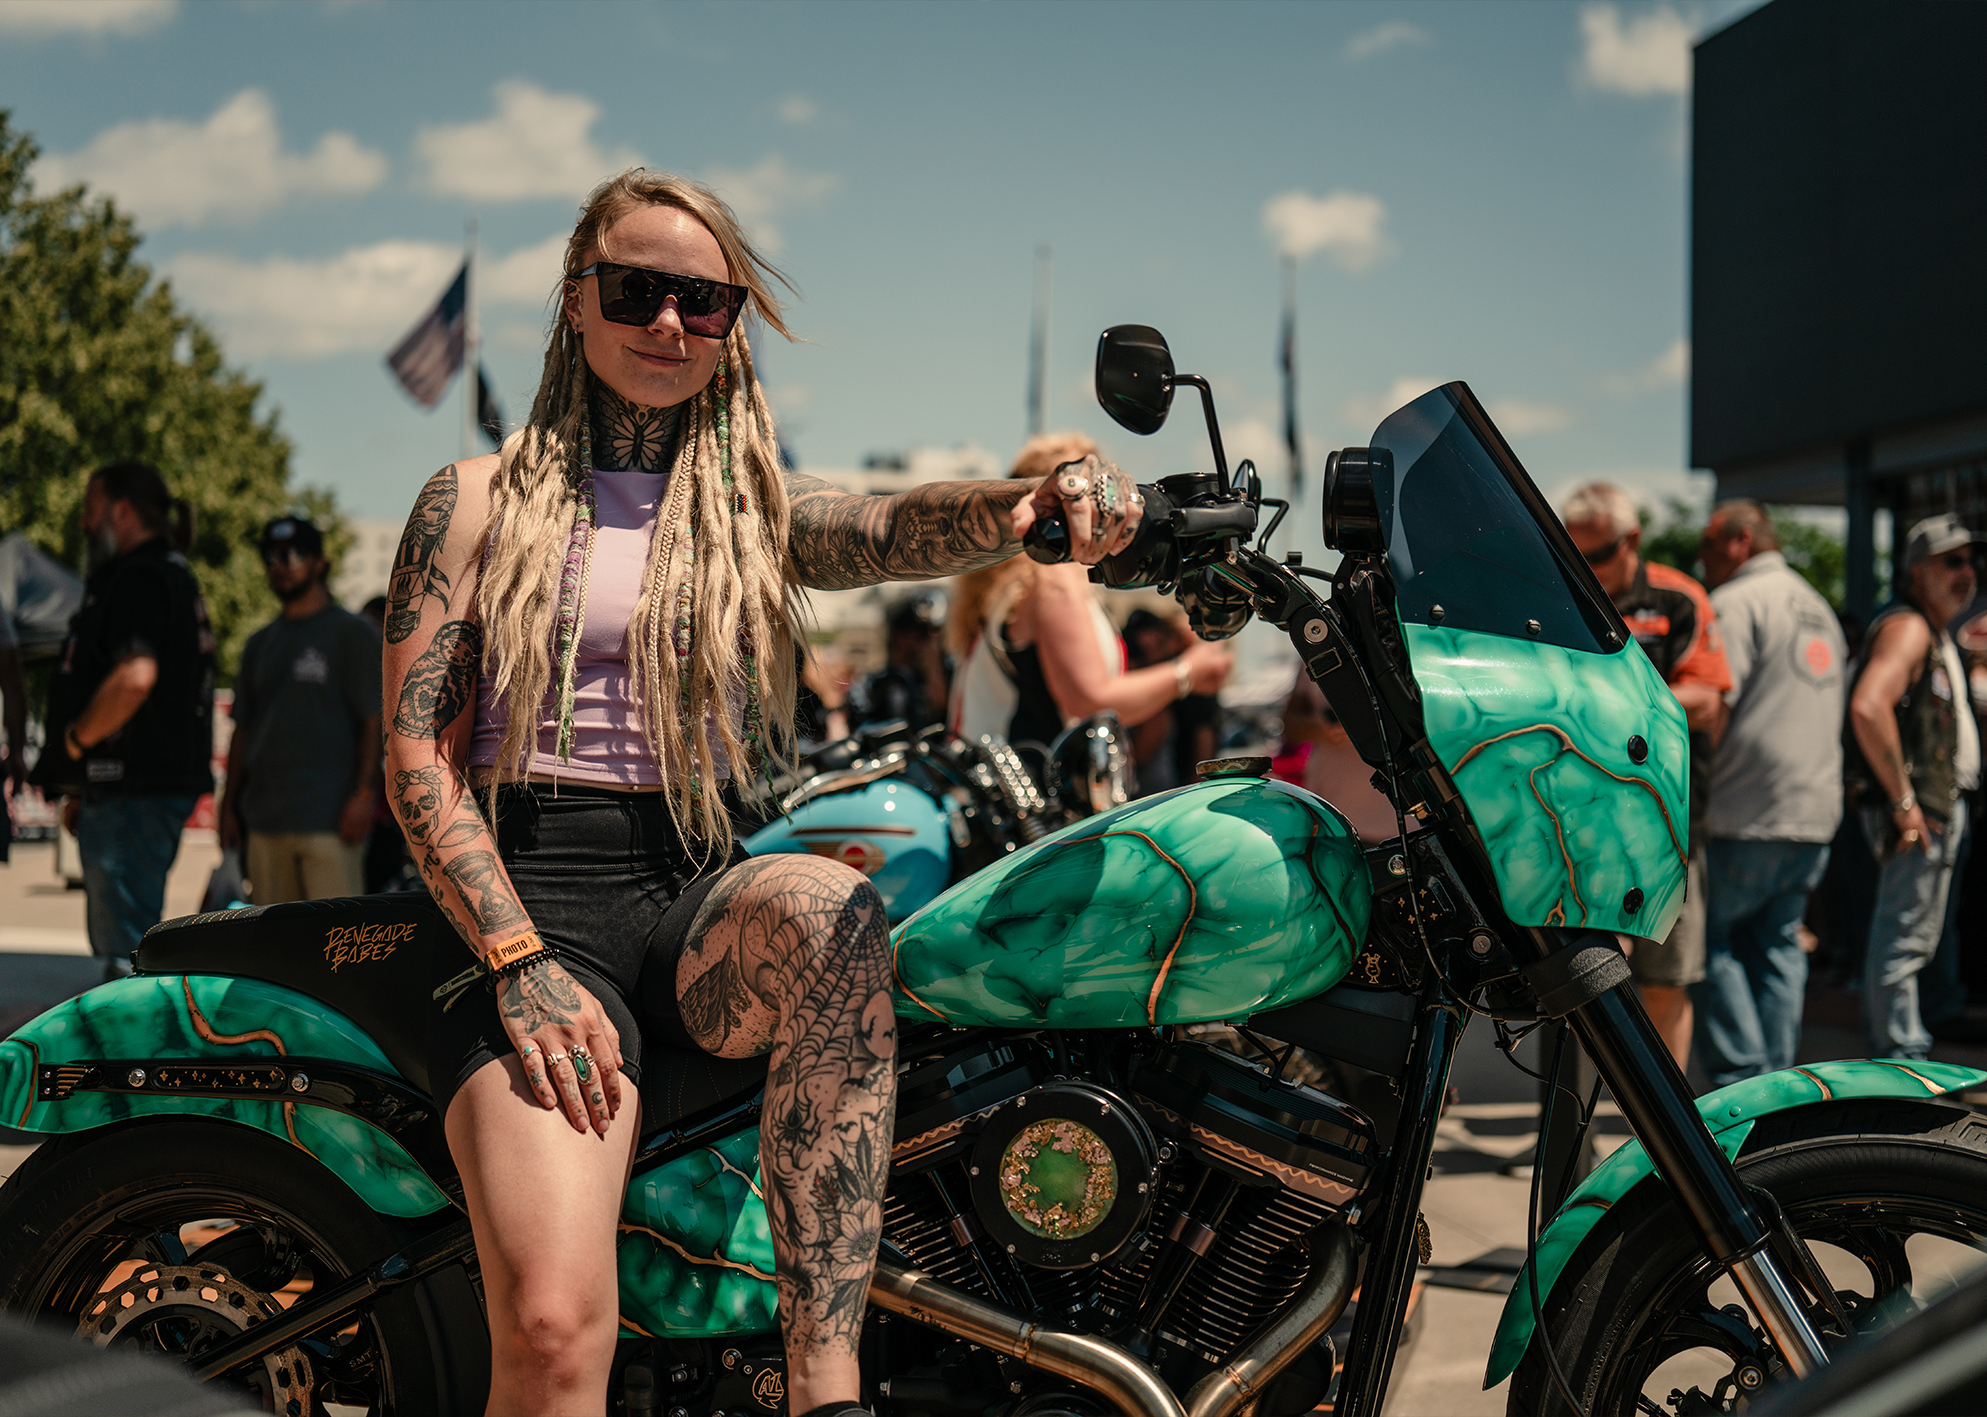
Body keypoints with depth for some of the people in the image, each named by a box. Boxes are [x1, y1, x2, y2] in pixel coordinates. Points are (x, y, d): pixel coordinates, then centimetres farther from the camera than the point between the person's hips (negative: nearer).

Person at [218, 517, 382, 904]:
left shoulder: (351, 633, 2)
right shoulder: (260, 644, 20)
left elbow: (374, 722, -3)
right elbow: (243, 729, 21)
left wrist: (363, 795, -13)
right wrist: (229, 804, 14)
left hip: (329, 819, -6)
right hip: (264, 821, 6)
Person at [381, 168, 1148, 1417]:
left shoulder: (758, 506, 18)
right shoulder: (480, 501, 12)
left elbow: (890, 531, -4)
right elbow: (418, 751, 3)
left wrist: (1032, 504, -29)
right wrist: (519, 960, -13)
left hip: (708, 897, 2)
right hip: (535, 886, -2)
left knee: (830, 908, -37)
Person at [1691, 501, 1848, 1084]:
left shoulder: (1737, 603, -8)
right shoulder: (1817, 605, 21)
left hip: (1750, 816, -8)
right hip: (1816, 812, 8)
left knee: (1707, 938, 0)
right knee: (1778, 943, 12)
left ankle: (1740, 1083, -6)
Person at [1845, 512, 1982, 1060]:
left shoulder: (1937, 634, 19)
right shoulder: (1907, 627, -15)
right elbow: (1868, 707, -31)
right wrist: (1902, 799, -26)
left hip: (1939, 805, 11)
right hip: (1916, 814, -11)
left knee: (1909, 936, 17)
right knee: (1904, 938, -7)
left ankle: (1889, 1046, 25)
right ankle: (1901, 1058, -4)